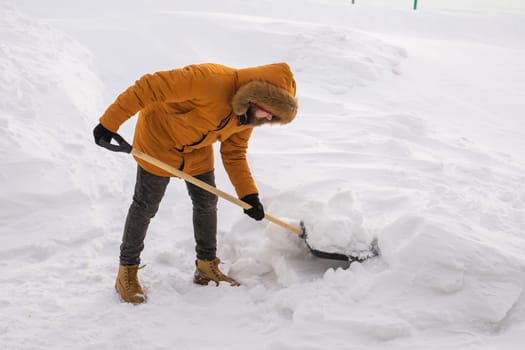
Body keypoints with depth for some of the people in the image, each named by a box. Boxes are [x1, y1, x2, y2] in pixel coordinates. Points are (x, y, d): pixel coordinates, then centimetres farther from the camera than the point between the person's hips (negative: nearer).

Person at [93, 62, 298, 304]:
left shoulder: (248, 114, -13)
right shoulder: (211, 80, -39)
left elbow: (234, 154, 0)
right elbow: (149, 87, -37)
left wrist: (248, 194, -13)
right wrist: (110, 123, -34)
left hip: (197, 150, 7)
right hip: (159, 136, -7)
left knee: (207, 203, 10)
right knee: (145, 206, 1)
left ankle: (207, 267, 28)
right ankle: (127, 272, 17)